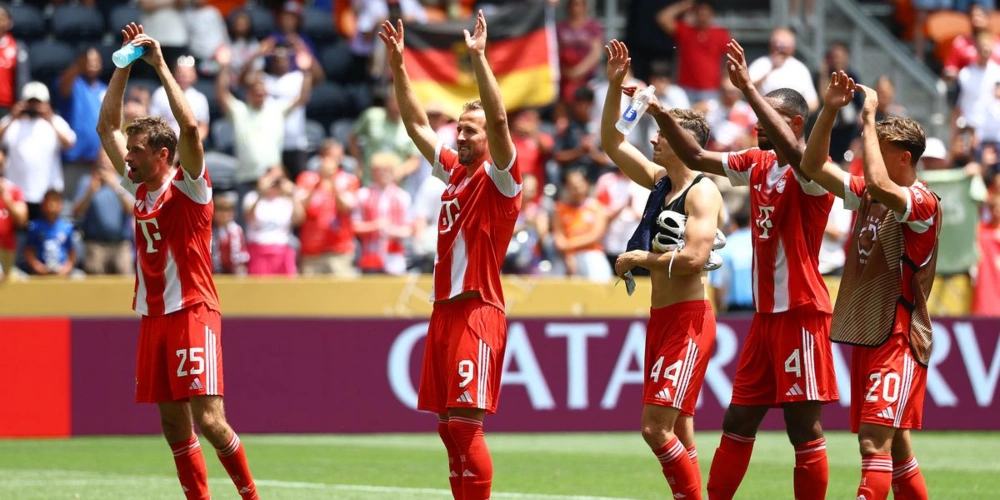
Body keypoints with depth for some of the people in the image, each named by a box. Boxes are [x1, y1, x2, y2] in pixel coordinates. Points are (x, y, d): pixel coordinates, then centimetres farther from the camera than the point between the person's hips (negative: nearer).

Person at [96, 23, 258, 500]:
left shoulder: (189, 185, -5)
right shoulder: (140, 187, 13)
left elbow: (189, 125, -21)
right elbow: (106, 125, 16)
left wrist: (160, 64, -16)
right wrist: (124, 63, 9)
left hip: (192, 312, -7)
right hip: (153, 316, 7)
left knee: (208, 419, -13)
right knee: (173, 425, 5)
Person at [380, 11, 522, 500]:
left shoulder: (498, 178, -4)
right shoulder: (453, 171, 16)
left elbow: (498, 119, -20)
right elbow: (416, 123, 24)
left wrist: (479, 57, -23)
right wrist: (397, 64, 18)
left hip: (477, 310, -8)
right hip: (444, 309, 8)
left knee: (465, 422, -14)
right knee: (448, 426, 7)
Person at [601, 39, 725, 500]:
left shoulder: (702, 193, -13)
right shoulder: (659, 181, 12)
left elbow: (694, 257, -25)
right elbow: (611, 141, 18)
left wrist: (639, 258, -12)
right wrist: (614, 86, 7)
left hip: (687, 319, -9)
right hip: (661, 317, 9)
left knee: (657, 427, -15)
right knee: (677, 433, 8)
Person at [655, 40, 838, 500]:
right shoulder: (757, 165, 11)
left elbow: (790, 148, -35)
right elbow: (697, 157, 18)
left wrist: (748, 88, -35)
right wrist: (661, 113, 6)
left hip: (800, 313, -8)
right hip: (766, 312, 8)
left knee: (803, 427, -5)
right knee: (738, 421, 12)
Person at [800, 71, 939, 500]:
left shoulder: (923, 203, -13)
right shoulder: (868, 195, 11)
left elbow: (878, 185, -32)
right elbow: (813, 166, 12)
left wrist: (869, 118, -24)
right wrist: (829, 111, 0)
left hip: (898, 339, -9)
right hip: (865, 335, 9)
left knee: (876, 443, -17)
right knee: (895, 447, 12)